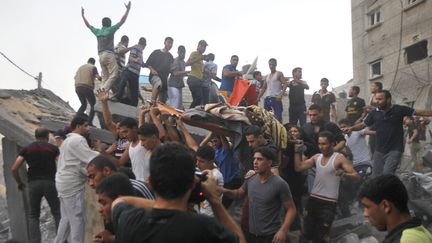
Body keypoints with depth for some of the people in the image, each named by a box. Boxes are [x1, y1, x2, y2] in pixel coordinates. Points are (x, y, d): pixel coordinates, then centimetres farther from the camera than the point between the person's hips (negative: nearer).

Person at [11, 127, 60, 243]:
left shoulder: (27, 149, 10)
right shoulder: (53, 148, 5)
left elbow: (14, 169, 2)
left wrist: (19, 183, 15)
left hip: (33, 183, 2)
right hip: (49, 182, -1)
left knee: (33, 215, 12)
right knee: (57, 212, 7)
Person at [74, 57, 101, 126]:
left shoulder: (81, 67, 22)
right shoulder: (93, 67, 5)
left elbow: (75, 77, 20)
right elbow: (98, 77, -9)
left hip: (77, 87, 6)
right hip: (87, 88, -6)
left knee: (83, 104, 22)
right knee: (93, 105, 3)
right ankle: (89, 122, -11)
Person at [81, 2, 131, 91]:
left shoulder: (97, 31, 16)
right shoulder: (110, 30, 3)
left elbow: (88, 25, 31)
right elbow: (122, 21, 2)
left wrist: (82, 15, 44)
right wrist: (127, 10, 7)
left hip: (101, 56, 6)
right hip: (109, 54, -6)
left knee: (105, 77, 6)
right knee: (114, 74, -13)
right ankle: (103, 91, -29)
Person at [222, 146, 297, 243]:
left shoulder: (280, 184, -16)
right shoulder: (250, 180, 0)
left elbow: (291, 209, -12)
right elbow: (239, 193, 17)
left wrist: (283, 230, -23)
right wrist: (225, 191, -3)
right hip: (252, 234, 5)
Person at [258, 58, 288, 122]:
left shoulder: (279, 74, 2)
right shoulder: (267, 76, 20)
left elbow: (285, 84, -10)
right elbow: (264, 88, 23)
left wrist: (281, 95, -24)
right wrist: (258, 97, 14)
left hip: (276, 99, -6)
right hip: (267, 99, 6)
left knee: (277, 118, -13)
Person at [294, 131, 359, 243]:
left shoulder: (339, 158, -9)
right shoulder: (316, 157, 6)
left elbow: (356, 176, -16)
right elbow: (299, 168, 2)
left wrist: (344, 174, -36)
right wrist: (298, 151, -2)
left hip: (329, 202, -5)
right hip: (313, 199, 5)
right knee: (307, 234, 13)